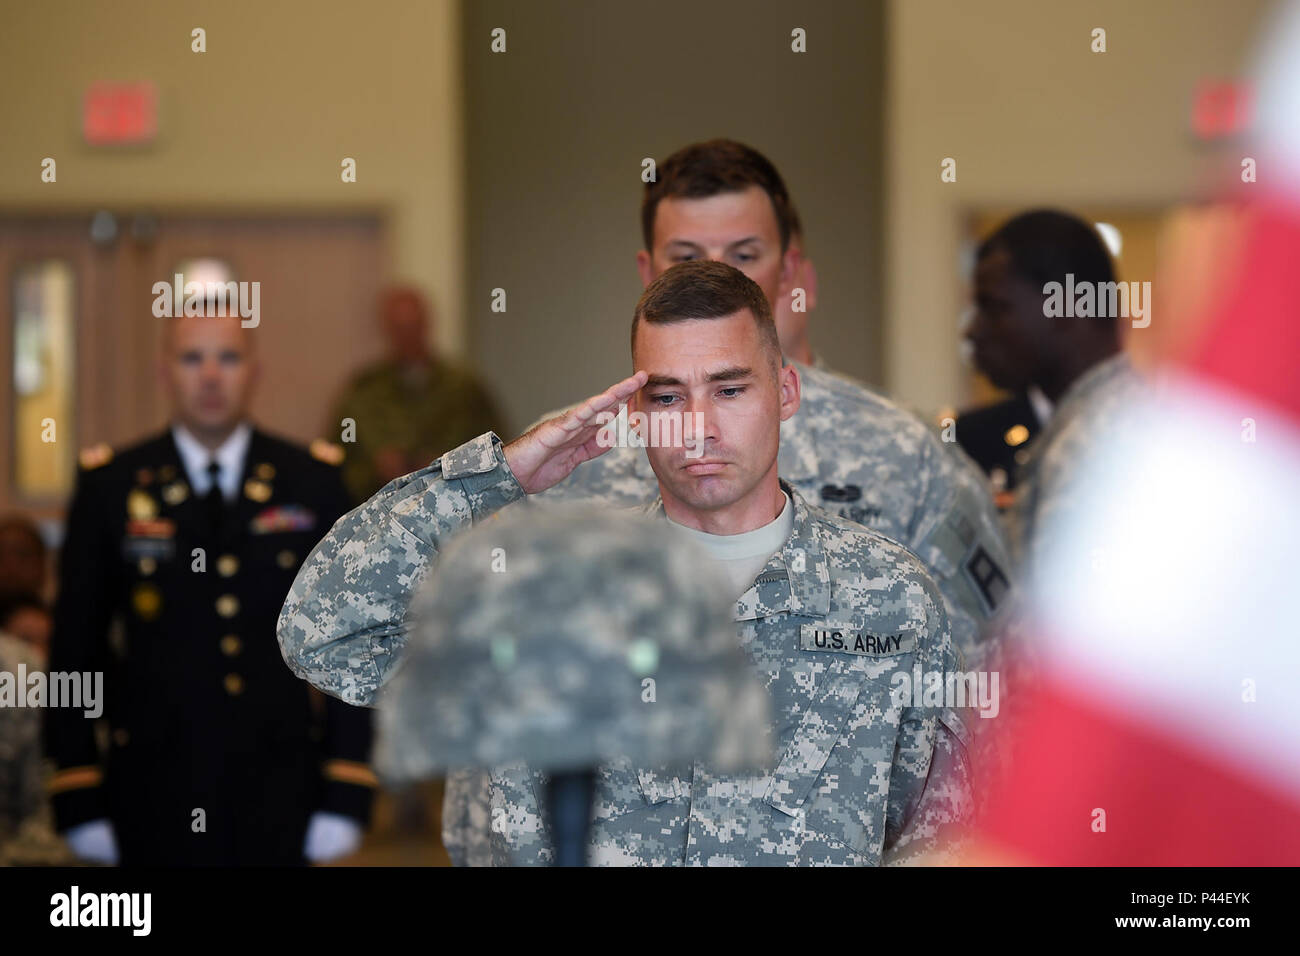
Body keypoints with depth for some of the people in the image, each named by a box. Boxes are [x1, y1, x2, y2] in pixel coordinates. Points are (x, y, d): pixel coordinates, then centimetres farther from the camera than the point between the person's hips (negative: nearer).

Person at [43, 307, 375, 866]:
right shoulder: (109, 487, 3)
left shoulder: (312, 482, 5)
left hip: (279, 800, 1)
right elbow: (74, 648, 4)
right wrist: (77, 799, -2)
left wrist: (344, 796, -1)